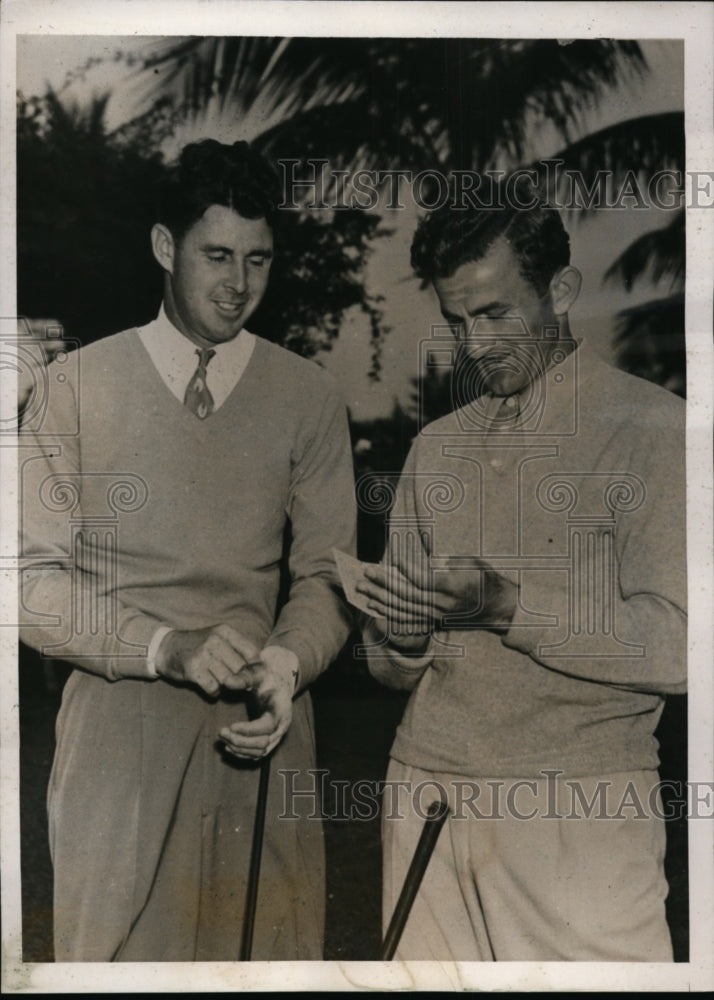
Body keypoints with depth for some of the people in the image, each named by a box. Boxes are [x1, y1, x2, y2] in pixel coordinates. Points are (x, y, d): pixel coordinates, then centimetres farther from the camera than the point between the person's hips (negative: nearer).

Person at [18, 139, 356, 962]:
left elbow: (325, 576, 6)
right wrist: (168, 646, -16)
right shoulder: (80, 383, 1)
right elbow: (35, 581, -3)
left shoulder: (309, 396, 6)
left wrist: (288, 662, -14)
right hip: (118, 728, -1)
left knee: (269, 946, 7)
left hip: (259, 730, 2)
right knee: (113, 951, 5)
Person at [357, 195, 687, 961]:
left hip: (578, 811, -4)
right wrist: (398, 637, -8)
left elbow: (676, 645, -11)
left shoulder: (652, 429, -3)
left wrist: (506, 606, -19)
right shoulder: (438, 446, 14)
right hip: (427, 792, 4)